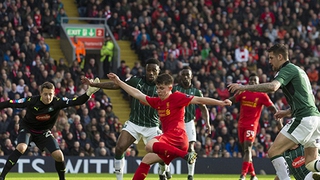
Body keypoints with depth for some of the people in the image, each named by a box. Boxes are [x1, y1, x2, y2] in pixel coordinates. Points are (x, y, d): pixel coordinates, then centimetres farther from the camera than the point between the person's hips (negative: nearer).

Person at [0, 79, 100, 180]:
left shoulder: (58, 103, -22)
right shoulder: (31, 101, -26)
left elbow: (77, 102, -31)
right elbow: (10, 103, -17)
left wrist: (89, 92, -46)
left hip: (43, 132, 3)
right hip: (27, 128, -3)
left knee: (58, 156, -10)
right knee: (21, 148, -30)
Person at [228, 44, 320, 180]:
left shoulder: (287, 69, -5)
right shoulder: (299, 71, 24)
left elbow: (272, 86, -25)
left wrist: (244, 87, -24)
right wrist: (287, 112, 26)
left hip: (303, 118, -10)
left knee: (274, 152, -9)